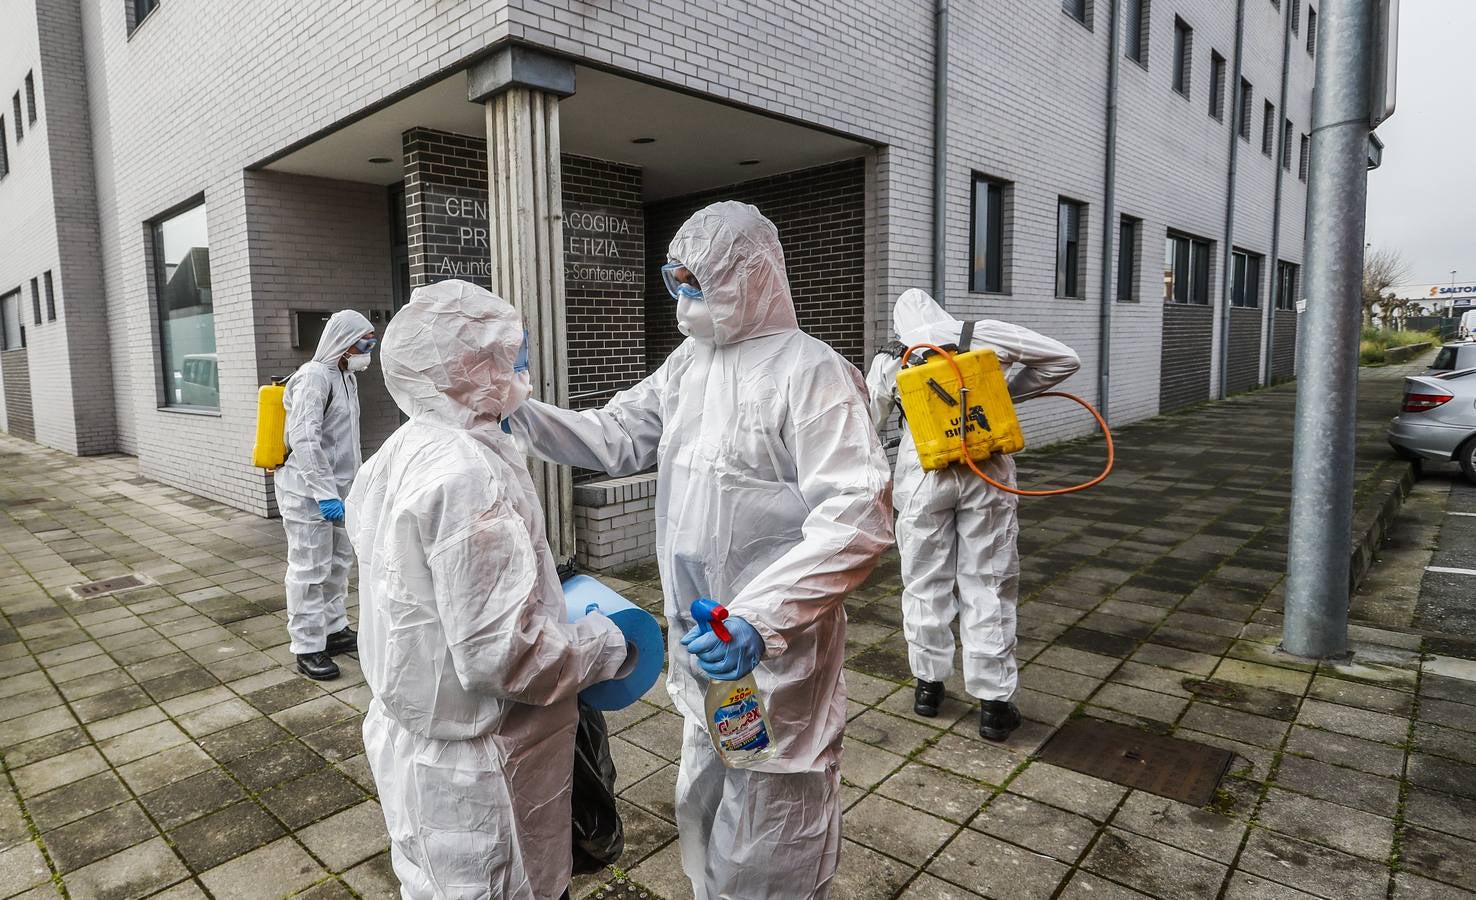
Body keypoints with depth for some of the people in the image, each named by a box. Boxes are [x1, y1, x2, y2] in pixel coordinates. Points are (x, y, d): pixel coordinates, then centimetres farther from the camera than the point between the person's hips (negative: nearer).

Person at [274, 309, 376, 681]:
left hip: (336, 488, 9)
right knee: (310, 570, -2)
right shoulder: (314, 377, -17)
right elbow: (304, 440, -24)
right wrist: (324, 493, -27)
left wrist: (356, 483, 19)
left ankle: (334, 629, 30)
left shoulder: (347, 377, 12)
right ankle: (308, 648, 7)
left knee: (339, 562, 17)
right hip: (308, 492, -9)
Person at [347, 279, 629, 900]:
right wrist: (604, 645, -14)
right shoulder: (469, 475, -28)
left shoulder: (403, 451, 3)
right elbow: (502, 655, -31)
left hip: (412, 729, 9)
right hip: (472, 768, -9)